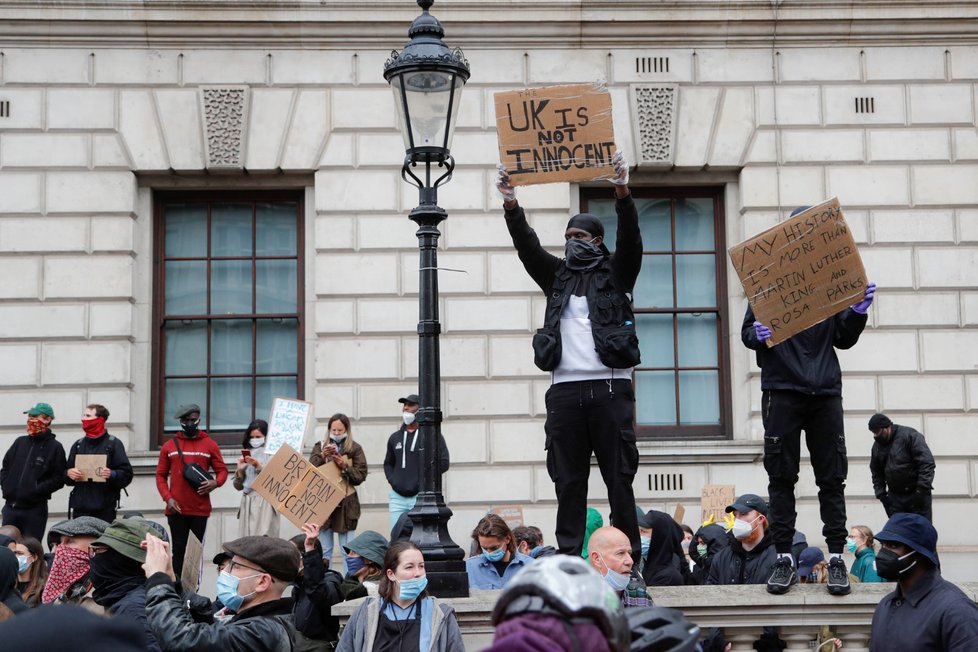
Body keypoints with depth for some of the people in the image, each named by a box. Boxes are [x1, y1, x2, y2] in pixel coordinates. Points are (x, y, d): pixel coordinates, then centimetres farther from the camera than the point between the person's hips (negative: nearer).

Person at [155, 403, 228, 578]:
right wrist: (167, 498, -6)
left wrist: (216, 482, -14)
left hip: (200, 509, -1)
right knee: (178, 550, 3)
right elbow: (161, 475, 7)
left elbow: (222, 470, 8)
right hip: (176, 509, 1)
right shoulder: (169, 445, 8)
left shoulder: (210, 444, 6)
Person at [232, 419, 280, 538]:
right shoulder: (246, 455, 17)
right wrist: (240, 470, 1)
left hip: (264, 502, -5)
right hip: (247, 502, 5)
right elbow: (238, 486, 17)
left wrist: (258, 466, -13)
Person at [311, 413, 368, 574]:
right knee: (324, 550, 7)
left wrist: (345, 466, -16)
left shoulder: (355, 449, 3)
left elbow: (361, 476, -2)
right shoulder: (320, 446, 10)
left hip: (346, 504, -2)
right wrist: (323, 456, -18)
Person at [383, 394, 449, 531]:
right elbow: (388, 463, 27)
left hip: (420, 497, -5)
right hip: (397, 497, 5)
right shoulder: (395, 437, 17)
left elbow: (443, 463, -5)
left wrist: (424, 479, -10)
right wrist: (392, 479, 9)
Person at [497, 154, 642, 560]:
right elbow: (528, 248, 8)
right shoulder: (557, 276, 21)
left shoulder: (615, 274, 12)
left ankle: (628, 559, -1)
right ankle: (568, 560, 3)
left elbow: (630, 239, -4)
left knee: (619, 476, -3)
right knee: (568, 480, 2)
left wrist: (622, 193, -20)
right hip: (565, 388, 3)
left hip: (610, 386, -3)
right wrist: (511, 205, -8)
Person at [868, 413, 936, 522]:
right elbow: (876, 474, 17)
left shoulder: (909, 435, -12)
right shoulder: (877, 446, 8)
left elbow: (927, 463, -17)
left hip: (917, 494, -5)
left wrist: (922, 490, -21)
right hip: (895, 496, 5)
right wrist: (881, 494, 3)